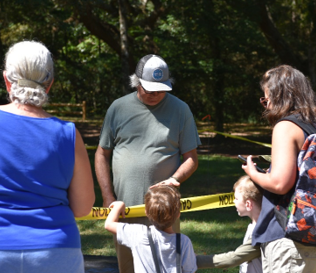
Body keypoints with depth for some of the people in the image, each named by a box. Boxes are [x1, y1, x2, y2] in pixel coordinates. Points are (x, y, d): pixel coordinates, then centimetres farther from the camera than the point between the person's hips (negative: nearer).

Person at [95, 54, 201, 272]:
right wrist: (108, 197, 1)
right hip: (123, 209, 1)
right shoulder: (119, 108, 6)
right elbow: (102, 155, 10)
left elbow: (191, 158, 6)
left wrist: (174, 180, -14)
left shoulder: (180, 109, 4)